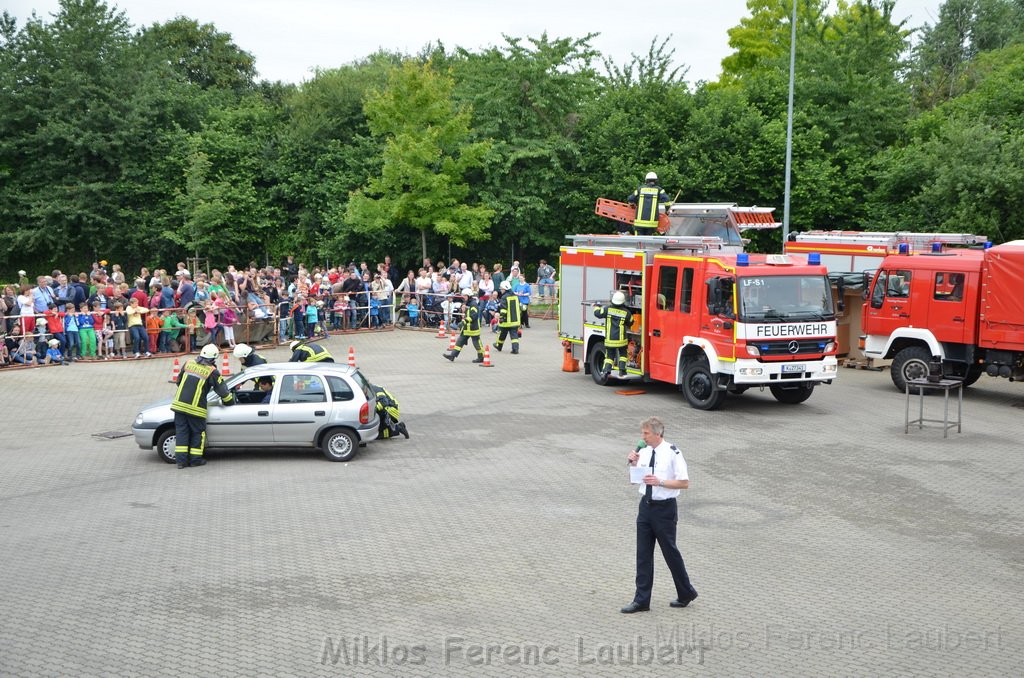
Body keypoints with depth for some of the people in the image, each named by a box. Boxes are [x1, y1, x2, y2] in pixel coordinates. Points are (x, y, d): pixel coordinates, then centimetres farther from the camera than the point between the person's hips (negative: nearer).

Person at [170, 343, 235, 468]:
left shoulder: (188, 363, 6)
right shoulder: (212, 372, -6)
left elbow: (178, 381, 18)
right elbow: (222, 391, -1)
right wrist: (230, 401, 16)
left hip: (179, 404, 4)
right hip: (195, 407, -4)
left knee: (181, 431, 9)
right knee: (198, 432, 11)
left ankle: (181, 460, 9)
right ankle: (195, 459, 14)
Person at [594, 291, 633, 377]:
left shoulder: (608, 310, -8)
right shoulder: (626, 312, -6)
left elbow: (597, 313, 5)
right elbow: (630, 323, 10)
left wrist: (597, 307, 25)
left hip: (609, 339, 1)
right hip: (621, 339, -1)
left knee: (609, 356, 12)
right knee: (622, 354, 20)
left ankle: (606, 370, -8)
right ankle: (622, 371, 12)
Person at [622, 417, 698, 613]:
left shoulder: (672, 453, -16)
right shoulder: (644, 451, 1)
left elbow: (684, 483, -14)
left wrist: (660, 482, -23)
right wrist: (634, 463, -5)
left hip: (664, 508, -6)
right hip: (646, 506, 6)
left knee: (670, 552, 7)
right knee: (643, 553, 8)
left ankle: (686, 593, 29)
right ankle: (641, 600, 17)